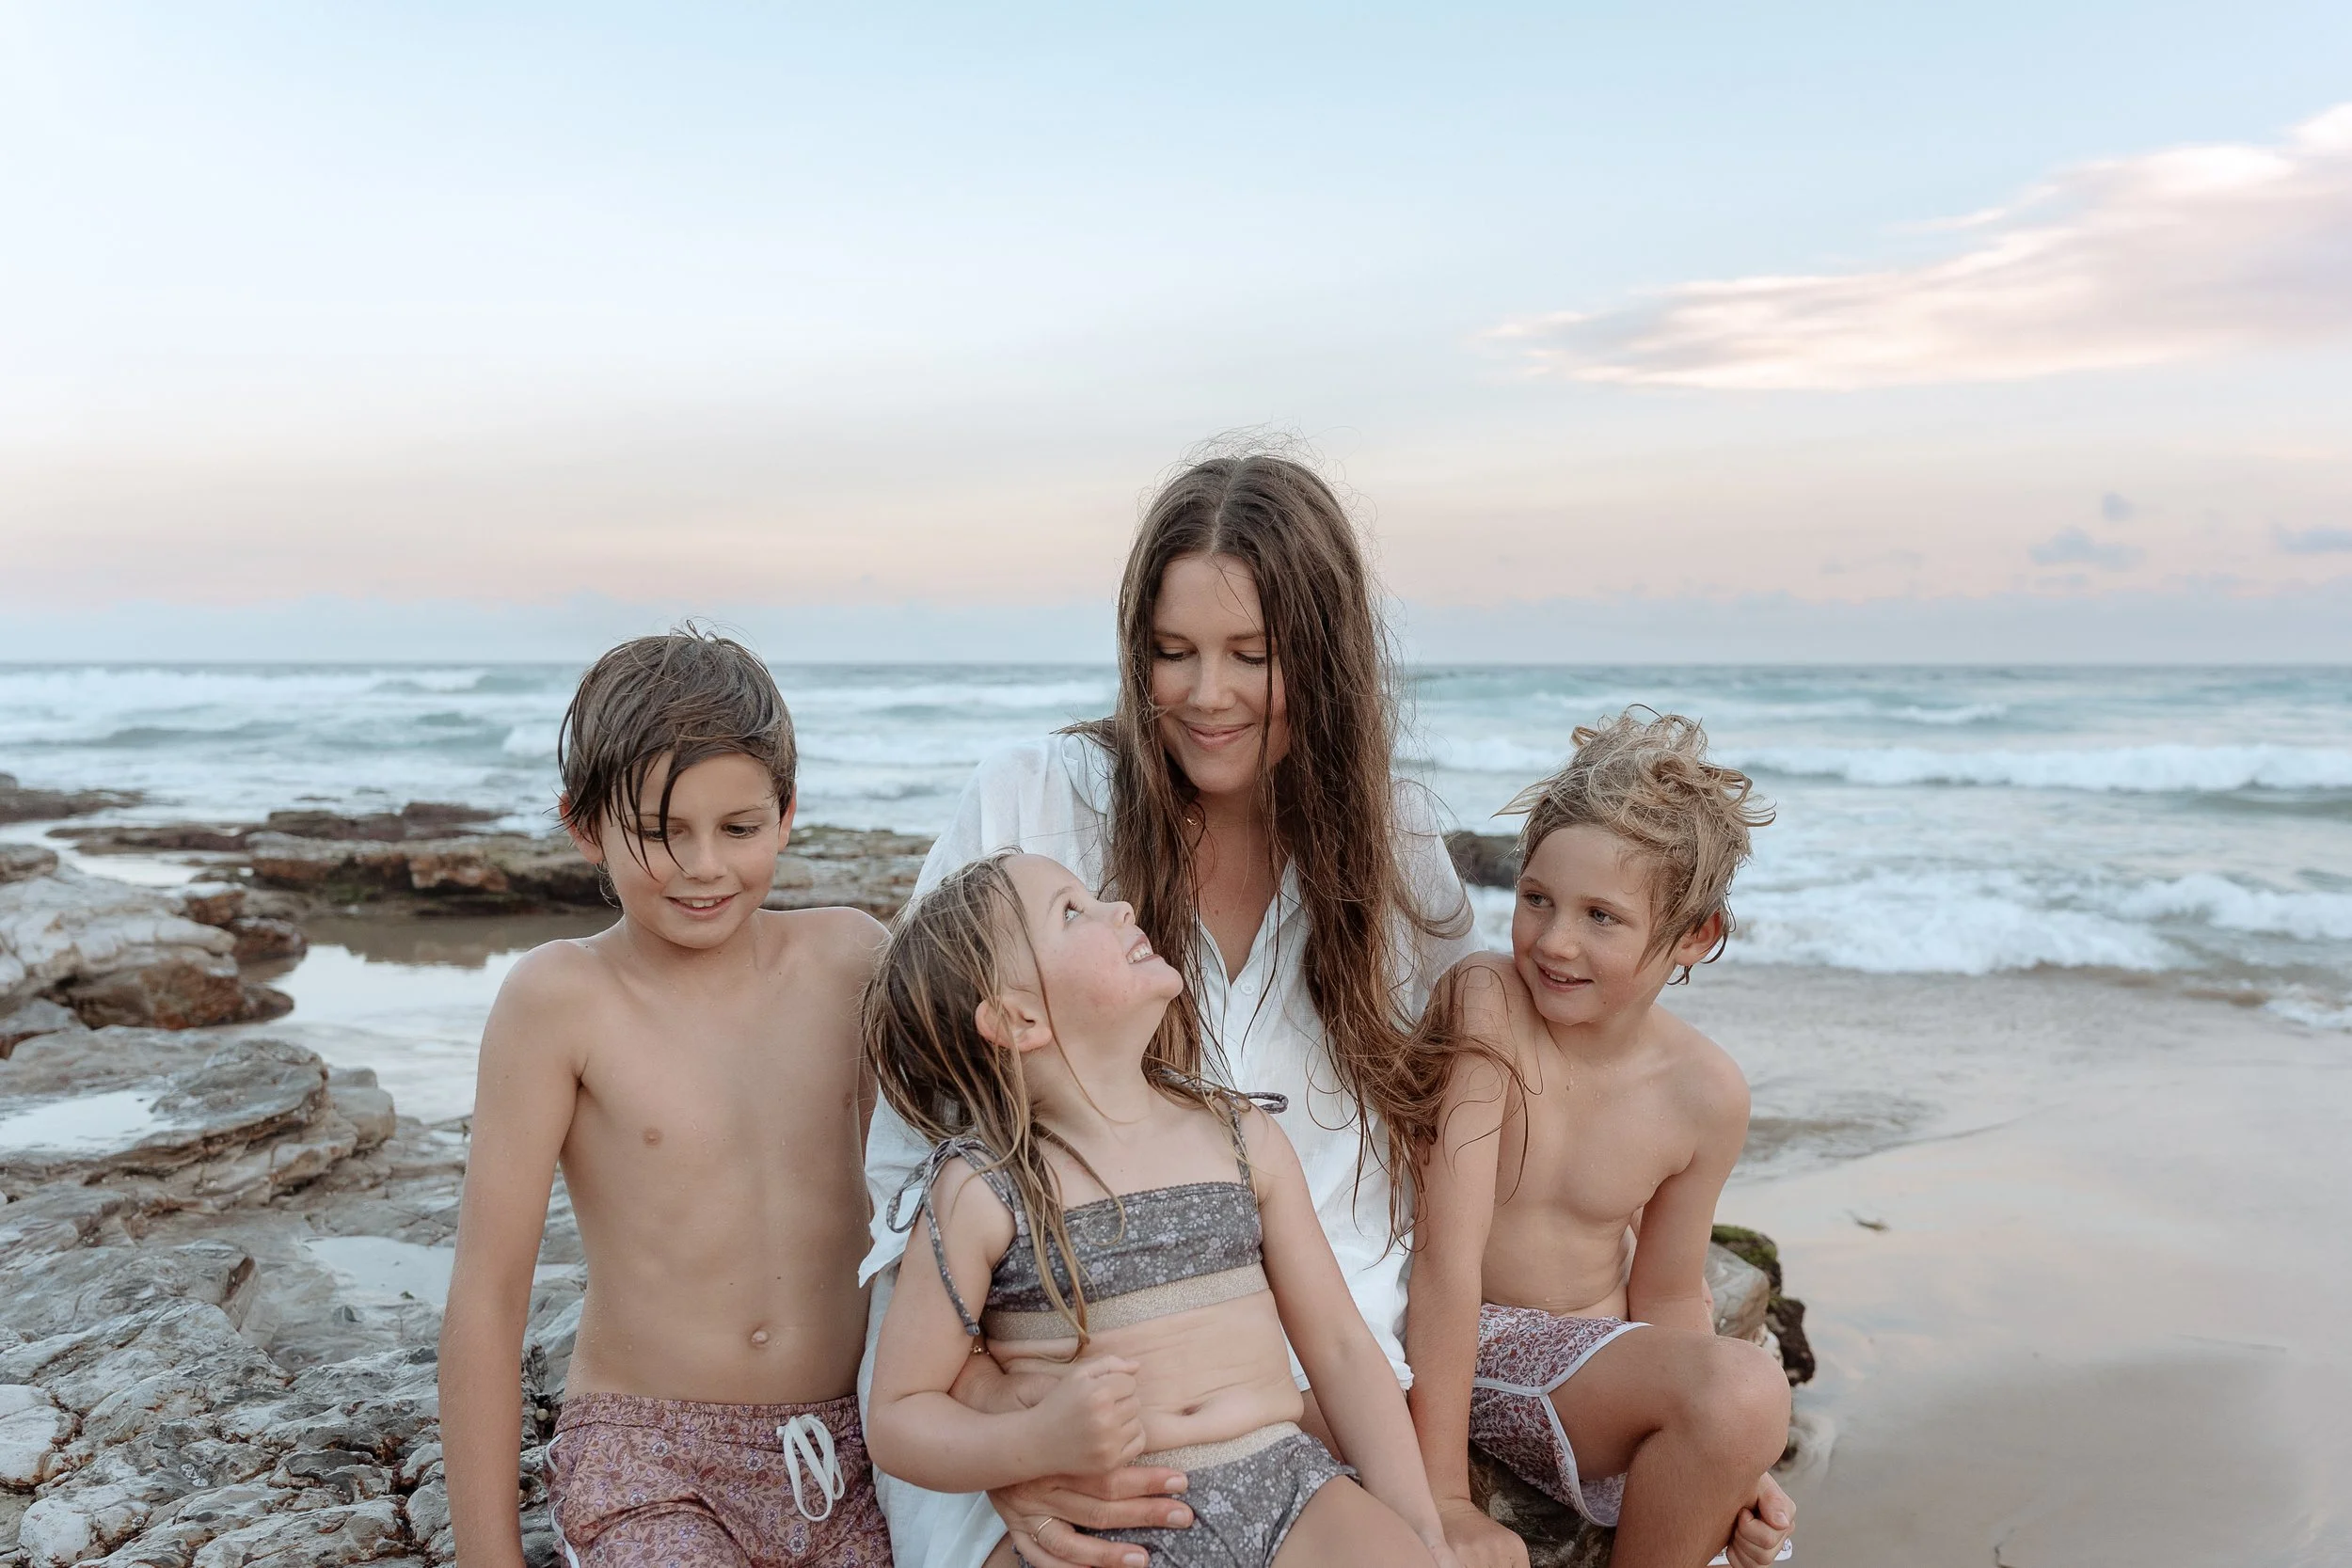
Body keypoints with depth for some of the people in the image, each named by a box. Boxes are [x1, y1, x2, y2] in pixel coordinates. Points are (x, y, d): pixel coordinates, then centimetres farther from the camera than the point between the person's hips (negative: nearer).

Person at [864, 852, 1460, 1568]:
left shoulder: (1241, 1137, 7)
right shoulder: (978, 1193, -5)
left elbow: (1340, 1347, 10)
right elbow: (897, 1417, -2)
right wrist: (1038, 1442, -20)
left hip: (1288, 1483, 2)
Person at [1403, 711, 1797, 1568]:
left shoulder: (1705, 1094, -5)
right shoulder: (1484, 1003, -20)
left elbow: (1668, 1296, 8)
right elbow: (1448, 1255, -23)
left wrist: (1728, 1470, -6)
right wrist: (1443, 1495, -23)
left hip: (1572, 1363, 5)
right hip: (1429, 1346, -5)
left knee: (1750, 1392, -25)